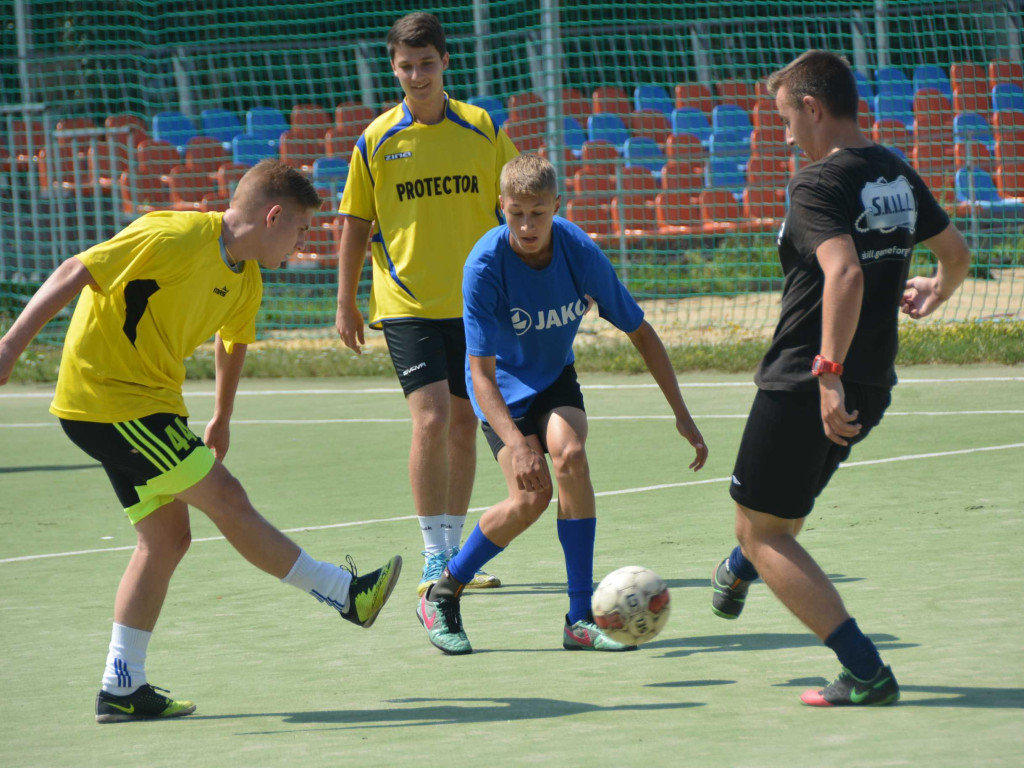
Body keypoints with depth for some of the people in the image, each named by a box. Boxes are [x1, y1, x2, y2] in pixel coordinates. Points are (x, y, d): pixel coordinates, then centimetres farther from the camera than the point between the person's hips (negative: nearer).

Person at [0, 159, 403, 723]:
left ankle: (121, 689, 9)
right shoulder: (173, 238, -20)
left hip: (149, 401, 10)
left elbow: (233, 342, 28)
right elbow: (74, 273, -20)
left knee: (167, 539, 6)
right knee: (224, 497, -9)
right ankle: (346, 594, -3)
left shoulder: (246, 279, 7)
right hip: (106, 396, -10)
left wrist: (221, 419, 37)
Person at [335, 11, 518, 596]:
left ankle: (454, 553, 22)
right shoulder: (377, 140, -1)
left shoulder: (483, 130, 1)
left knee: (465, 425, 9)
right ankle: (434, 557, -9)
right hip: (406, 303, -2)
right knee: (431, 420, -16)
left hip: (474, 302, 2)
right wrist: (346, 302, 5)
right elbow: (356, 224, 6)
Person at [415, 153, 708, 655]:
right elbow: (481, 374, -29)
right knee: (532, 496, -20)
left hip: (555, 377, 2)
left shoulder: (580, 252, -21)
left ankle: (580, 619, -19)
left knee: (570, 453, -27)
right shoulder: (485, 265, -28)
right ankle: (441, 596, 2)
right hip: (503, 385, -2)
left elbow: (640, 334, -9)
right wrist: (515, 442, -44)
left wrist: (681, 415, -12)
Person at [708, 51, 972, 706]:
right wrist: (936, 292, 46)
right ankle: (739, 576, 61)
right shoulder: (899, 175, 8)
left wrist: (829, 374, -32)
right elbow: (957, 252, 23)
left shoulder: (818, 184, -16)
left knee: (762, 530, 1)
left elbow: (845, 273, -32)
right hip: (873, 386, 8)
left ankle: (867, 673, -8)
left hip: (807, 386, -8)